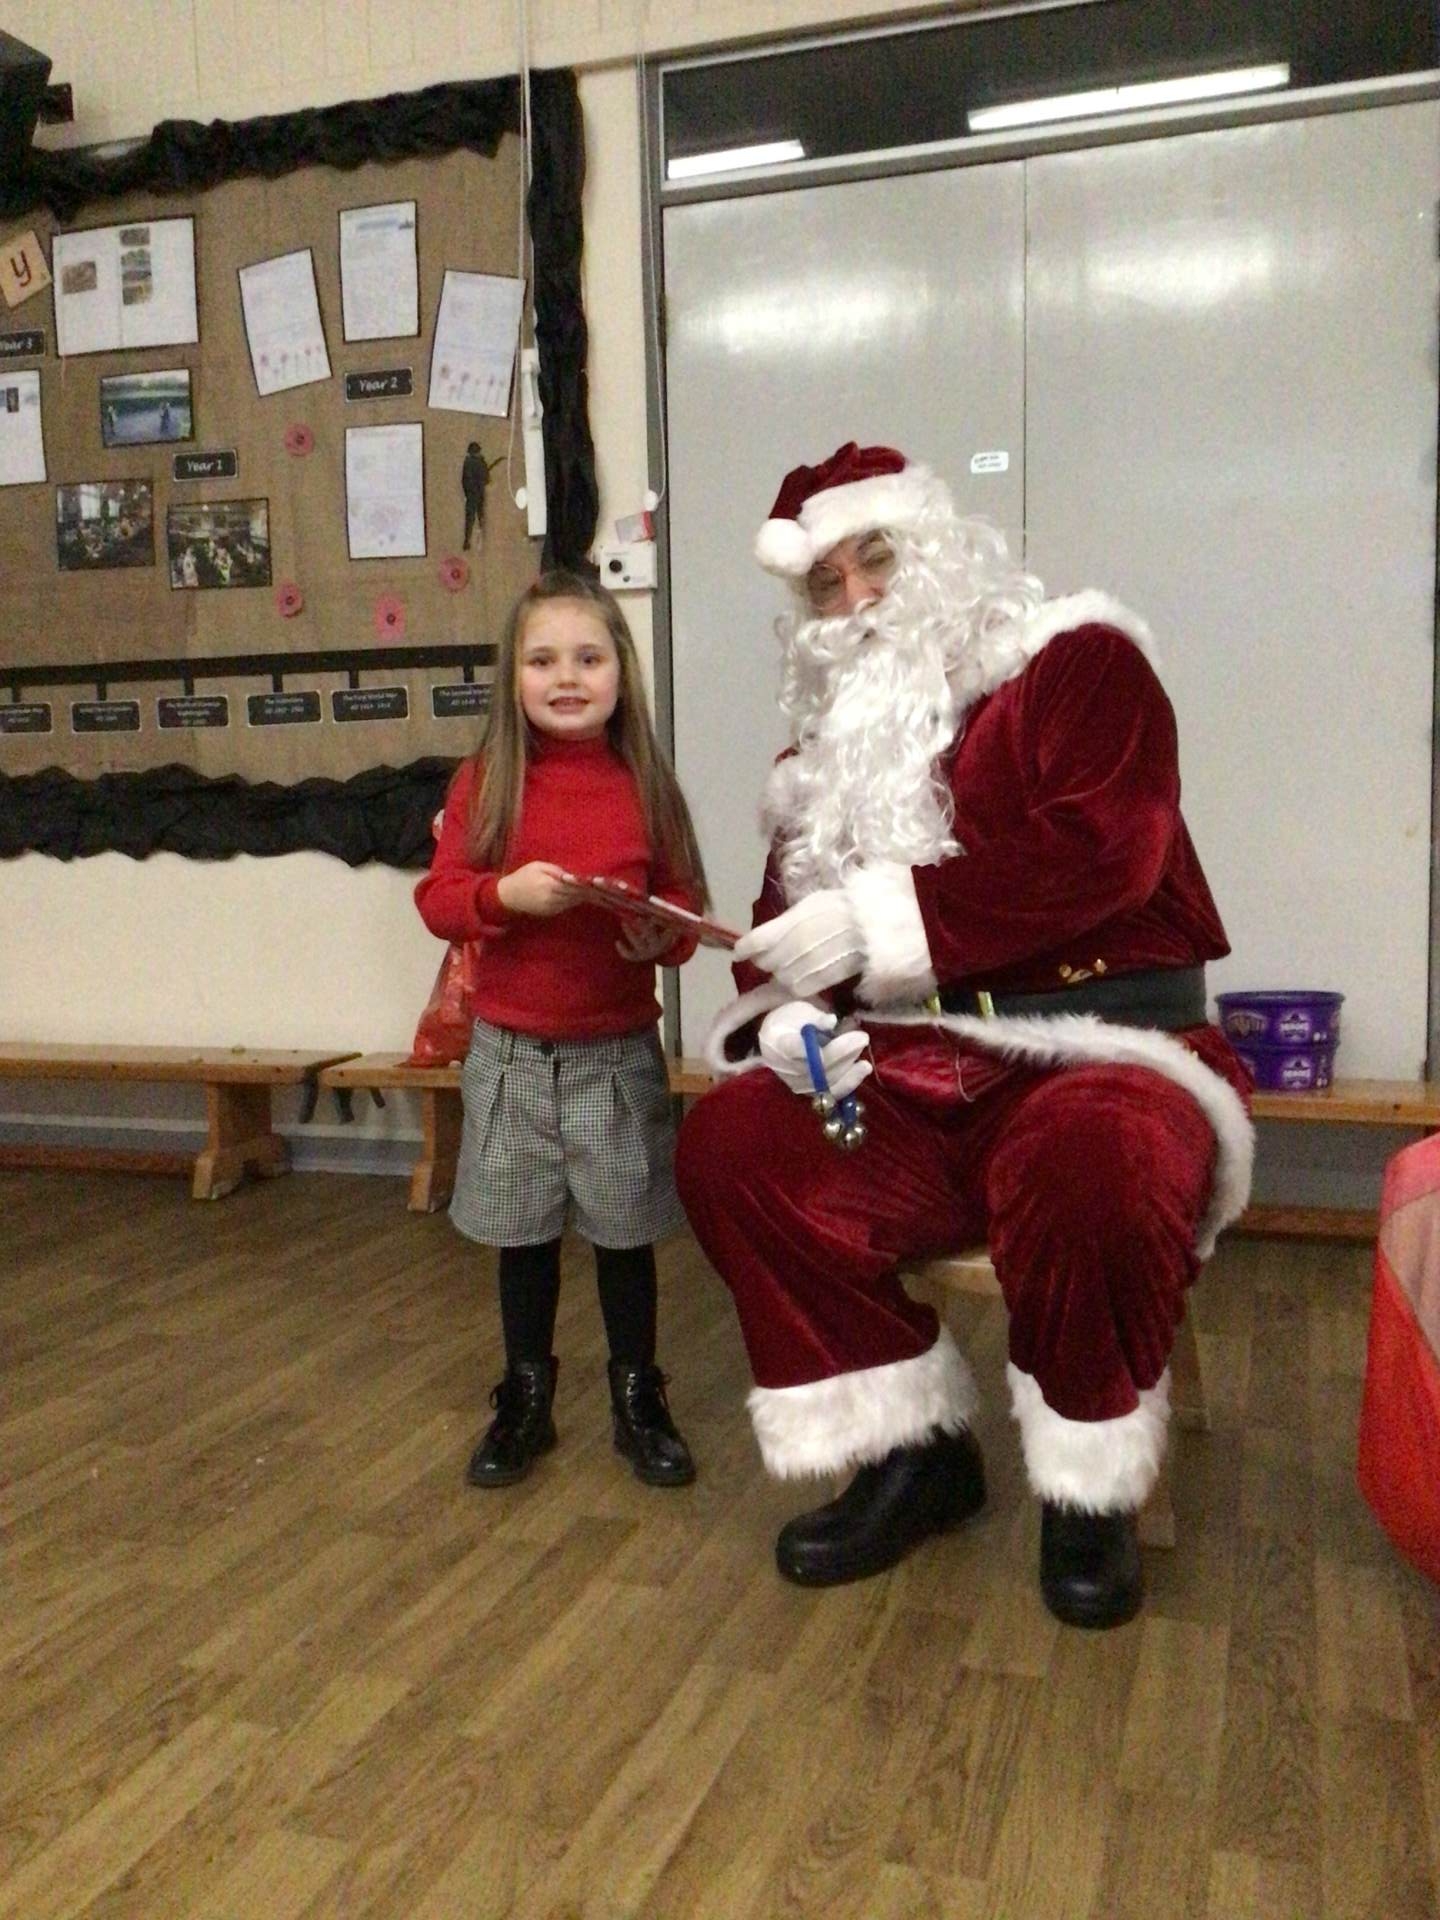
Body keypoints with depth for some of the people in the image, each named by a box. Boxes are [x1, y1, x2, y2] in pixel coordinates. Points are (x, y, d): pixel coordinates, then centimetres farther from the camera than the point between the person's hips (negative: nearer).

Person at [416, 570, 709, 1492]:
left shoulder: (645, 785, -2)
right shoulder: (484, 782, -3)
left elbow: (685, 896, 2)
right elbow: (439, 898, -4)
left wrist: (666, 936, -19)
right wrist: (503, 894, -23)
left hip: (619, 1050, 0)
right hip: (512, 1051, 1)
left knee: (625, 1227, 11)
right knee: (523, 1233, 14)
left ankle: (639, 1399, 29)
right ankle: (525, 1399, 32)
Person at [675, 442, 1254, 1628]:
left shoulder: (1080, 662, 0)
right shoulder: (830, 741, 16)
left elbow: (1096, 851, -17)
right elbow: (785, 923, 13)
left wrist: (878, 919, -21)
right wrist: (788, 1014, -12)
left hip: (1101, 1047, -5)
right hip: (917, 1074, 5)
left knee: (1094, 1158, -38)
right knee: (730, 1143, -16)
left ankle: (1091, 1487, -10)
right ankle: (913, 1451, -2)